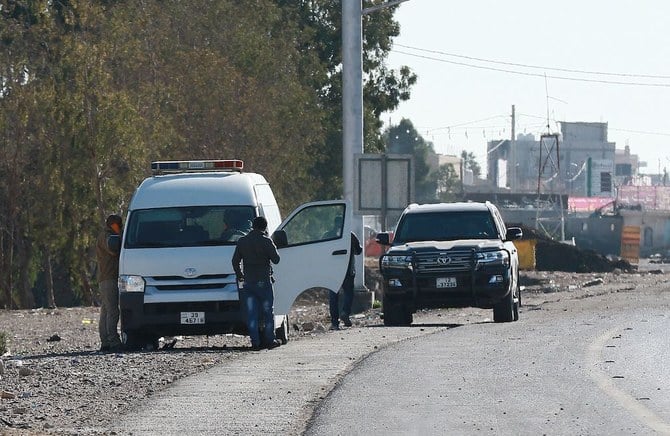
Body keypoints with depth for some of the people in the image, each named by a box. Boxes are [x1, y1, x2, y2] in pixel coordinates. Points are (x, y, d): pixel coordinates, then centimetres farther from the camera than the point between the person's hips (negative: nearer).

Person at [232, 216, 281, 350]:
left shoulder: (242, 241, 5)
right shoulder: (266, 241, -9)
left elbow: (235, 261, 9)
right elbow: (276, 259, -5)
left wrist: (240, 276, 20)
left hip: (248, 283, 3)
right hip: (263, 281, -3)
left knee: (251, 314, 4)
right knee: (267, 312, 7)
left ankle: (255, 341, 0)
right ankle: (269, 340, 7)